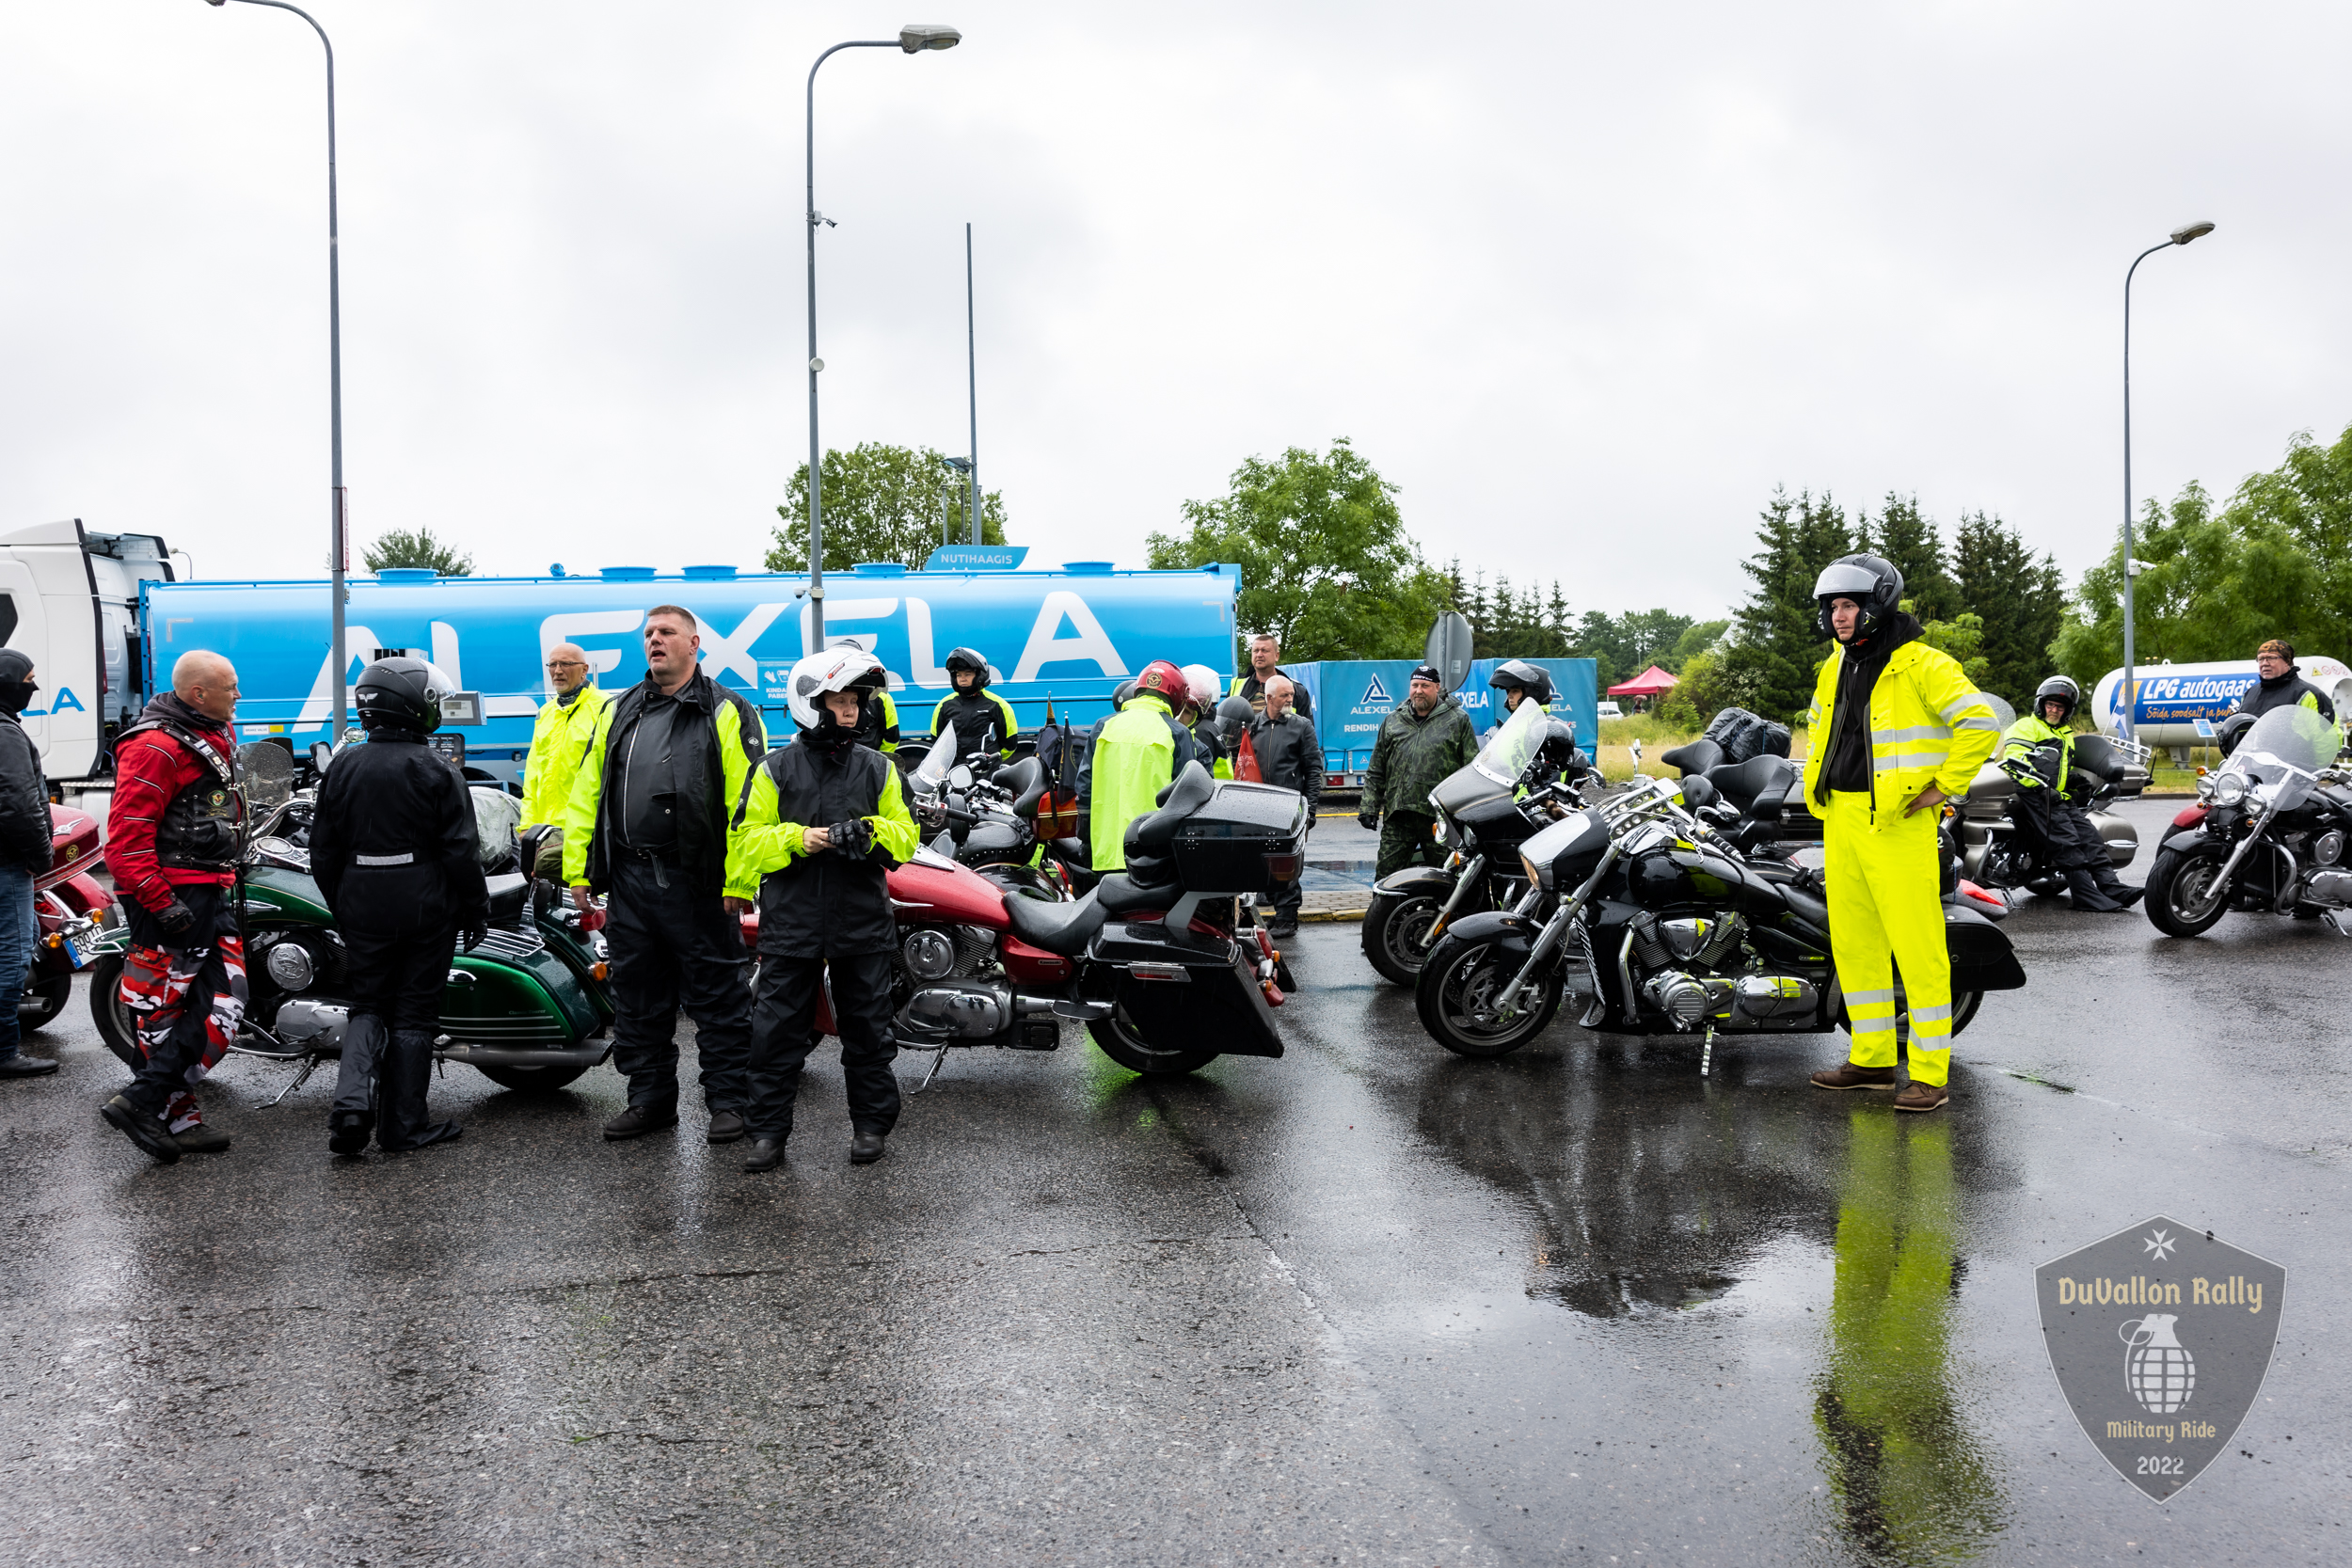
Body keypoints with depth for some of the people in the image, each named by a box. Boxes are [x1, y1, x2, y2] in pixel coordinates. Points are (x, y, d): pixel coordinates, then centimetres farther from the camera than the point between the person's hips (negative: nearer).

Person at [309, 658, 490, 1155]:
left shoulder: (342, 767, 4)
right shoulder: (436, 770, -10)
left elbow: (323, 852, 8)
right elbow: (462, 851, -11)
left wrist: (341, 910, 18)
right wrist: (476, 908, 0)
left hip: (362, 908, 4)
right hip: (426, 908, -3)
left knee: (369, 1007, 16)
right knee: (413, 1014, 5)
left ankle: (353, 1099, -7)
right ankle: (402, 1127, 9)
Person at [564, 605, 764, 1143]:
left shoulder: (727, 713, -2)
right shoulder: (618, 712, 14)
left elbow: (747, 801, -9)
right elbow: (586, 792, 15)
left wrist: (740, 880, -15)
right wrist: (578, 869, 8)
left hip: (698, 884, -5)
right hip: (630, 878, 5)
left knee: (716, 997, 2)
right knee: (637, 998, 12)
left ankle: (728, 1100, 12)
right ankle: (650, 1098, 24)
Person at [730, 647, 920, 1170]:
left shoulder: (877, 769, 7)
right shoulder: (774, 770, 1)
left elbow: (905, 835, 8)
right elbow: (746, 841, -2)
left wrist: (872, 832, -13)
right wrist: (797, 838, -18)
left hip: (863, 925, 2)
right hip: (791, 925, -1)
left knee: (867, 1029, 9)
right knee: (778, 1029, 2)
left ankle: (871, 1122, 22)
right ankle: (768, 1128, 13)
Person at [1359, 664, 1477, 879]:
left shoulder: (1457, 720, 5)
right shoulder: (1393, 721, 15)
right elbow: (1376, 772, 18)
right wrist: (1369, 807, 8)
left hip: (1440, 819, -2)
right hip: (1397, 817, 3)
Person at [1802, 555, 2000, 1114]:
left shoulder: (1921, 665, -9)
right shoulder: (1835, 669, 16)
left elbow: (1981, 722, -15)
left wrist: (1945, 787, -13)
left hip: (1898, 823, -8)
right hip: (1841, 823, 8)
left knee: (1917, 948, -6)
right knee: (1854, 945, 12)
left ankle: (1930, 1074, -2)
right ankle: (1872, 1058, 22)